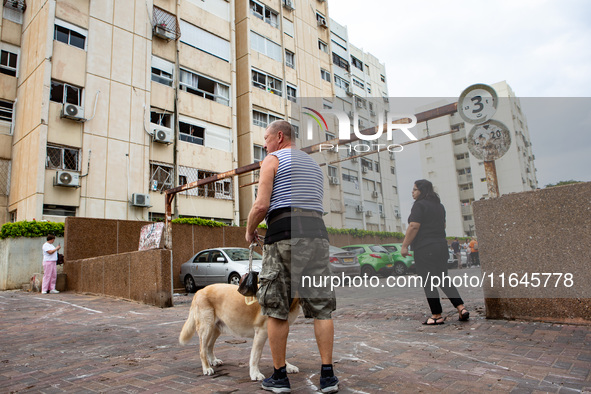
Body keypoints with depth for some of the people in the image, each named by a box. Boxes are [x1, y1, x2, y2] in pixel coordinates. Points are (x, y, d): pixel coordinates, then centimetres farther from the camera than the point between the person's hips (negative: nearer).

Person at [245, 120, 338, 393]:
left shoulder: (273, 160, 4)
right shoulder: (314, 165, 25)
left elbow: (261, 205, -7)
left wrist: (249, 231, 9)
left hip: (284, 234, -6)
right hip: (317, 232, 6)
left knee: (276, 309, 4)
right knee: (321, 307, 7)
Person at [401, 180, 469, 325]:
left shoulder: (419, 205, -11)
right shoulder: (439, 205, 17)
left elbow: (414, 227, -18)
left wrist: (404, 245, -15)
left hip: (424, 249, -9)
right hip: (441, 246, 9)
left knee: (428, 283, -1)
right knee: (444, 280, 15)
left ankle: (437, 316, 3)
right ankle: (461, 308, 8)